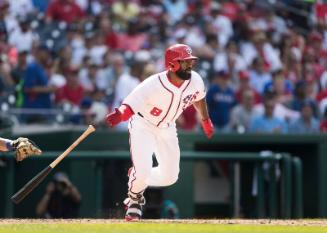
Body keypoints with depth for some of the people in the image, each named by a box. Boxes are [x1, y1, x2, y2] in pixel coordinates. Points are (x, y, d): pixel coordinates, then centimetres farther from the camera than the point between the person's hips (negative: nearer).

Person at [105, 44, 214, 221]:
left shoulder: (195, 80, -18)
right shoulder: (153, 85, -35)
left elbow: (199, 97, 6)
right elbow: (129, 107, -41)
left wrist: (205, 120, 21)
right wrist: (118, 116, -64)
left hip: (167, 129, 6)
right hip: (142, 125, -5)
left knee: (169, 176, 3)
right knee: (143, 171, -19)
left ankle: (136, 177, 34)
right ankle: (135, 199, 15)